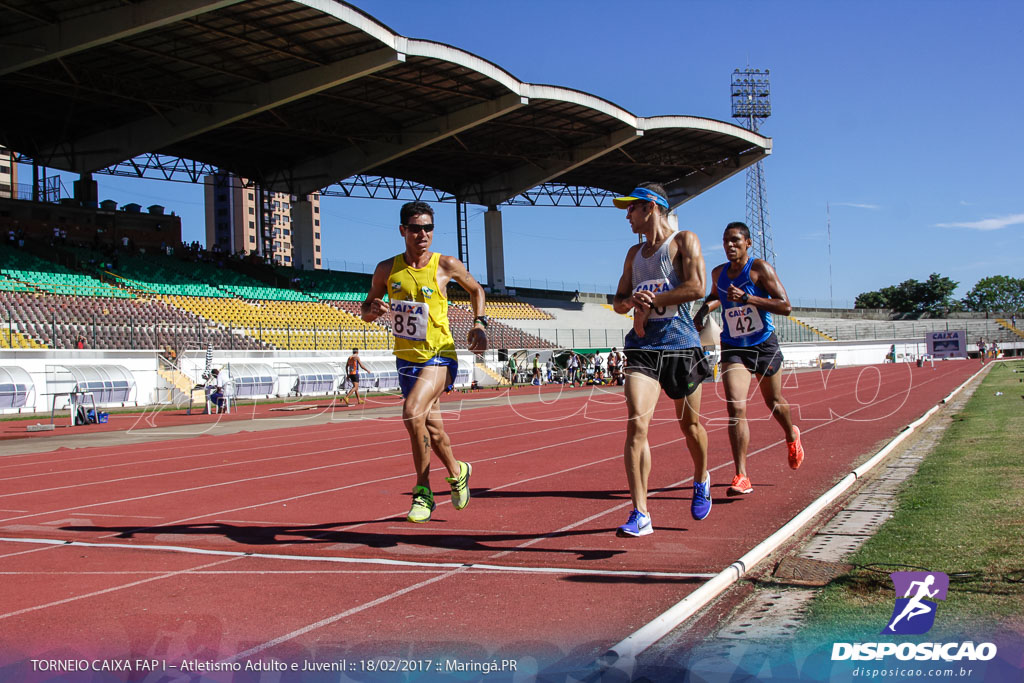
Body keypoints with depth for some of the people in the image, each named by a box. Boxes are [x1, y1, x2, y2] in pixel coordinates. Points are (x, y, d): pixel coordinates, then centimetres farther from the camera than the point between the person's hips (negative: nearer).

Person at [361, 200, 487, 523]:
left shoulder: (446, 265, -6)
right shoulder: (387, 269, 0)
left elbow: (476, 290, 13)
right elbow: (366, 310, 11)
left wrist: (479, 323, 0)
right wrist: (374, 310, -13)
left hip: (439, 355, -4)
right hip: (407, 359, 4)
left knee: (412, 412, -25)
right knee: (431, 426, 15)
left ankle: (423, 491, -10)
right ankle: (457, 471, 42)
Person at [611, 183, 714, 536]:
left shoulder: (684, 241, 0)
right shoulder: (634, 253, 18)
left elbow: (696, 287, -14)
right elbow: (619, 300, 19)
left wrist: (650, 301, -13)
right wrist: (631, 301, -5)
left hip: (680, 343, -4)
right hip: (643, 346, 4)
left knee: (689, 424, 11)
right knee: (636, 423, -15)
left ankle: (701, 480, 43)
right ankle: (640, 514, -17)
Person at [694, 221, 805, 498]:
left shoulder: (760, 268, -11)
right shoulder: (718, 273, 4)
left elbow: (785, 306, -19)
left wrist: (746, 298, -27)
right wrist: (706, 307, 6)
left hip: (764, 346, -2)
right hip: (733, 349, 2)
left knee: (774, 402, 17)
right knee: (735, 407, -15)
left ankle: (792, 436, 53)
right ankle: (741, 477, -18)